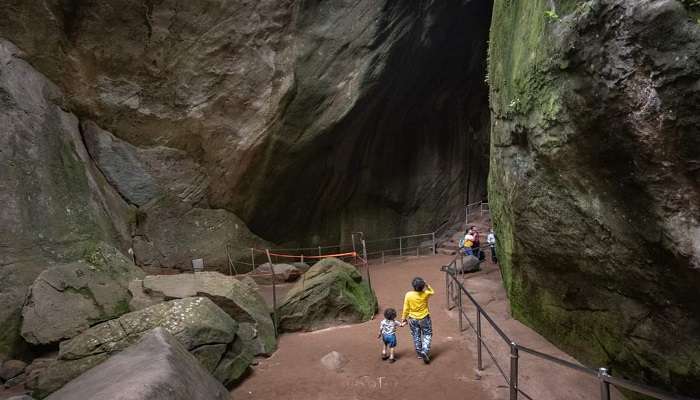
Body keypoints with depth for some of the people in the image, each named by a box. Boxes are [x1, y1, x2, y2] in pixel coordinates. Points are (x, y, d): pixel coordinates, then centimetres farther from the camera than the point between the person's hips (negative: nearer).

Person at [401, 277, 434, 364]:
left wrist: (403, 318, 4)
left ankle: (419, 353, 28)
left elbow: (406, 308, -8)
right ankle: (425, 351, -3)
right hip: (424, 318, -1)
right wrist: (427, 285, -4)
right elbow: (432, 292, 8)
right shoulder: (426, 294, -17)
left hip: (412, 319, 1)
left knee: (416, 336, 17)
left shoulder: (408, 295, -18)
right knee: (427, 335, 14)